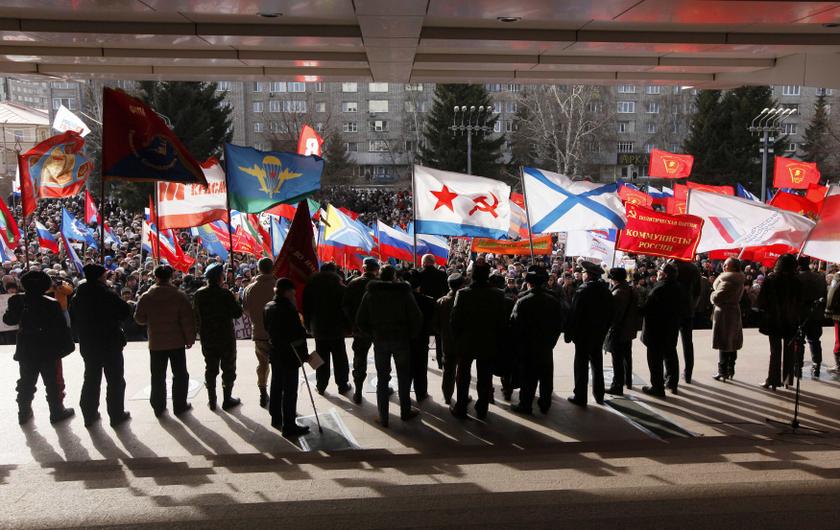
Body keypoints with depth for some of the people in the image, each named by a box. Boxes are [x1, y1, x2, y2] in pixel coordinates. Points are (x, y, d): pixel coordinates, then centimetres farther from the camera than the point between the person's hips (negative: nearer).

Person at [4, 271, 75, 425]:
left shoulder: (17, 301, -7)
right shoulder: (51, 304, -18)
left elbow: (8, 320, 7)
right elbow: (61, 328, -15)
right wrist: (67, 346, -6)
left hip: (25, 350, 4)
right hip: (46, 350, -4)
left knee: (26, 382, 16)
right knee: (52, 382, 8)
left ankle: (24, 413, 26)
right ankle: (57, 412, 16)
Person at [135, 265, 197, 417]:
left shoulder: (146, 297, -4)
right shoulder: (179, 296, -10)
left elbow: (139, 319, 5)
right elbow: (188, 320, -11)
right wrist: (190, 339, -1)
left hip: (156, 343, 2)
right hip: (177, 342, -2)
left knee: (158, 376, 11)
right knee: (180, 375, 9)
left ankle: (158, 407, 17)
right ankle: (179, 406, 12)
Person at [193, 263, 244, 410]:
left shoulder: (199, 294, -3)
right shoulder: (225, 294, -17)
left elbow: (195, 315, 5)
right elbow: (237, 313, -14)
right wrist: (235, 301, 2)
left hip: (207, 338, 4)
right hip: (226, 337, -4)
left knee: (210, 369, 14)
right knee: (228, 368, 9)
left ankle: (212, 401, 19)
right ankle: (227, 399, 13)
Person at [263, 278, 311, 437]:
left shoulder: (268, 307, 1)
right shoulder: (288, 309, -23)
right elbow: (298, 334, -20)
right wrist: (304, 354, -11)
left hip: (274, 352, 8)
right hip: (289, 355, -8)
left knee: (276, 386, 20)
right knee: (290, 391, -1)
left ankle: (276, 417, 35)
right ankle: (288, 426, 4)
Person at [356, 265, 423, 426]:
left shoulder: (370, 294, -1)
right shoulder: (404, 292, -7)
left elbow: (360, 320, -1)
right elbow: (417, 318, -11)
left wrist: (373, 334, 9)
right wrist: (411, 334, 4)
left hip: (379, 341, 2)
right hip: (401, 340, -1)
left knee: (382, 379, 9)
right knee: (404, 377, 14)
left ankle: (383, 417, 11)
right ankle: (405, 412, 22)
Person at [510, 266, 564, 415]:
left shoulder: (523, 301, -17)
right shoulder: (554, 301, -4)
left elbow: (515, 325, -14)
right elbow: (560, 324, 2)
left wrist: (517, 344, -1)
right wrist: (550, 341, 10)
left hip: (527, 347, -3)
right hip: (546, 347, 4)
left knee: (528, 376, 6)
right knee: (546, 376, 14)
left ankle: (525, 405, 14)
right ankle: (545, 405, 25)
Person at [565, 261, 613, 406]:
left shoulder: (582, 291, -17)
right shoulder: (606, 291, 2)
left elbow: (574, 315, -18)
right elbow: (610, 314, 8)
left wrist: (568, 334, -10)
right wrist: (604, 330, 16)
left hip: (583, 334, -6)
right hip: (599, 334, 6)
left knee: (581, 365, 1)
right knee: (597, 364, 17)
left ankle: (580, 397, 5)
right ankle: (599, 395, 25)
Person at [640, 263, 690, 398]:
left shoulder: (659, 289, -22)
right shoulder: (680, 289, 4)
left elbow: (647, 309, -25)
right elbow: (687, 309, 11)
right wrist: (678, 322, 18)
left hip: (657, 330, -8)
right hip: (672, 330, 8)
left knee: (655, 358, 1)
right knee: (670, 355, 21)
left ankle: (657, 387, 4)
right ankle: (672, 383, 30)